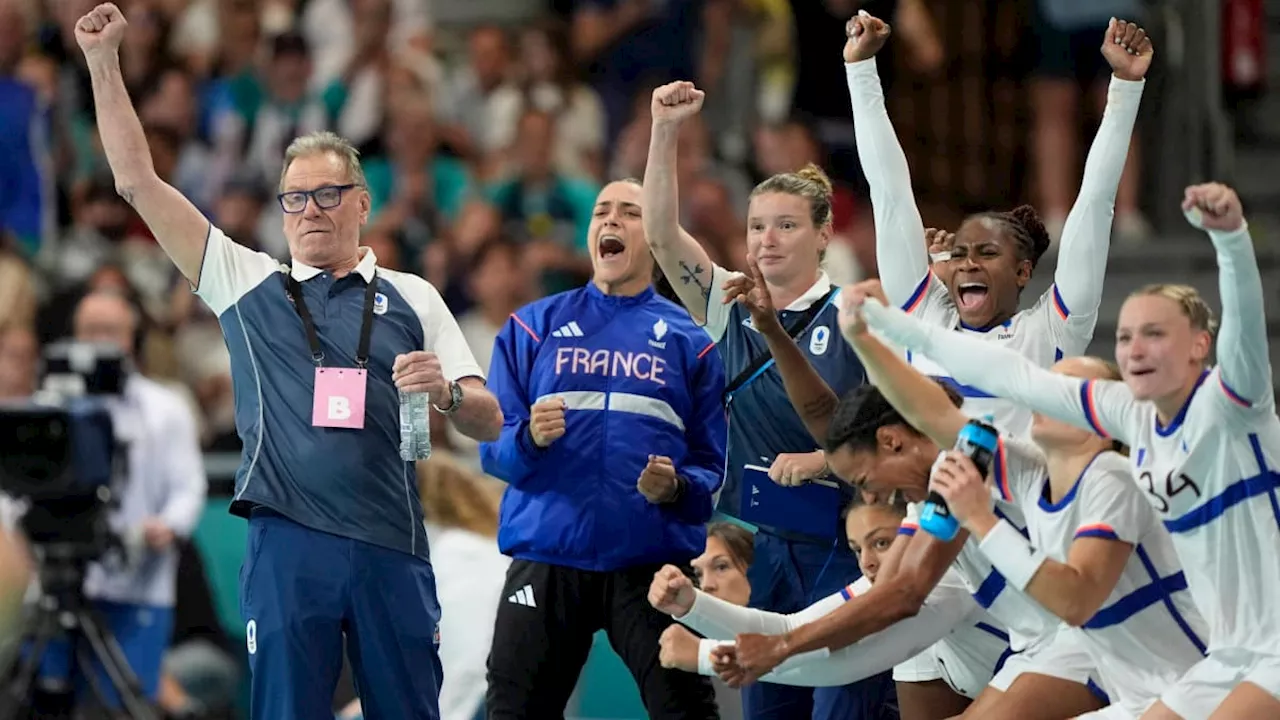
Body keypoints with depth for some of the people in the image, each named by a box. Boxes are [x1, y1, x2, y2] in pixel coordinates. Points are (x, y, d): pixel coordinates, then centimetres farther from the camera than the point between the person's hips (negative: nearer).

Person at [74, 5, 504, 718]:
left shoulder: (413, 299, 14)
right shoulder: (247, 282, 14)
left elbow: (489, 421, 11)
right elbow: (139, 180, 11)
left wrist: (446, 392, -11)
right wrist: (104, 61, 6)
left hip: (392, 550, 0)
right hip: (287, 546, 0)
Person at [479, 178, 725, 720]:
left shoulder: (687, 340, 10)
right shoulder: (533, 327, 11)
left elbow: (712, 462, 6)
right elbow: (492, 446, 4)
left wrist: (677, 488, -15)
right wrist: (530, 439, -17)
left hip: (654, 558, -1)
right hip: (547, 554, 1)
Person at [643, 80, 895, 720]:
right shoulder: (729, 306, 8)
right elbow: (661, 234, -2)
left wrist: (819, 460, -19)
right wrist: (665, 133, -10)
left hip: (840, 540, -5)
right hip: (755, 539, 5)